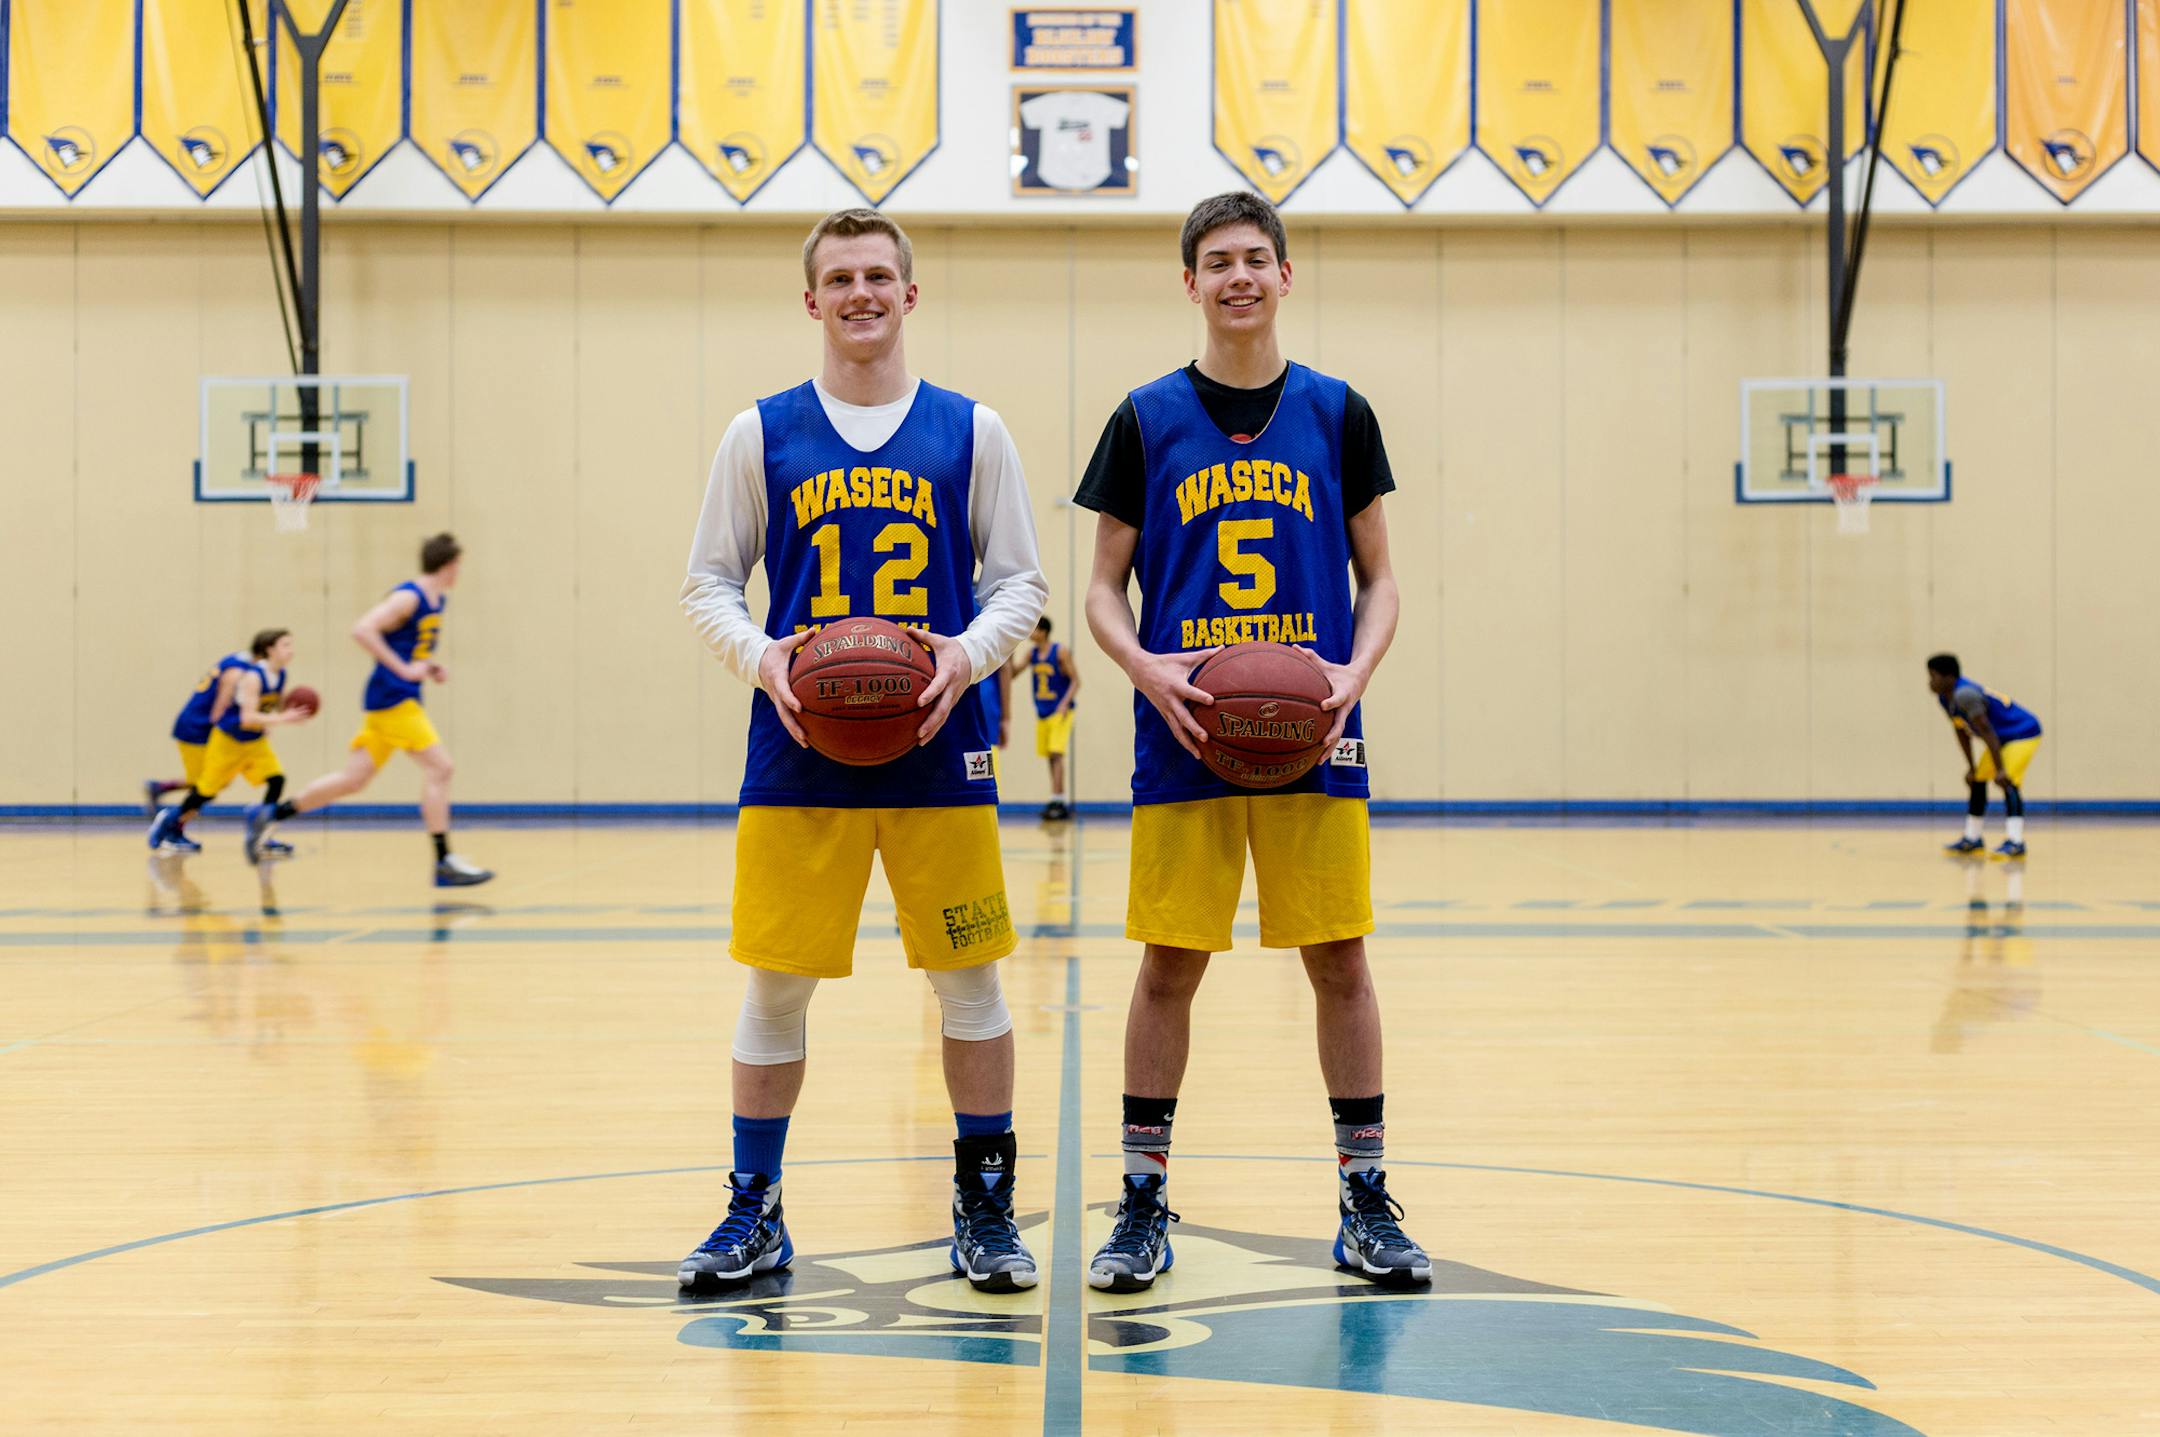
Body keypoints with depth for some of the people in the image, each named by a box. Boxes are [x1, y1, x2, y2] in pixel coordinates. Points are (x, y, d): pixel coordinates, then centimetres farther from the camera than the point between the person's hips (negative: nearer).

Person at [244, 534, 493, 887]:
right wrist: (403, 669, -25)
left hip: (404, 699, 10)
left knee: (354, 779, 11)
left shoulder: (438, 601, 14)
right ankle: (445, 863, -12)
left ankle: (269, 815, 20)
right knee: (438, 766, -13)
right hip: (392, 696, -10)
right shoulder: (407, 597, -15)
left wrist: (431, 667, 10)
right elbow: (362, 629, -26)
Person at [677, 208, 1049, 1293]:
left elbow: (1018, 580, 8)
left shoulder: (970, 431, 6)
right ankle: (755, 1214, 16)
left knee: (968, 981, 5)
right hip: (798, 756, 0)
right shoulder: (762, 434, 6)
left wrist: (972, 652, -12)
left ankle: (985, 1209, 18)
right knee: (775, 985, 3)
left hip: (941, 753, 0)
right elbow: (709, 583, 8)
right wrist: (760, 656, -12)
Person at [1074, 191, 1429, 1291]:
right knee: (1170, 965, 2)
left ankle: (1365, 1204, 14)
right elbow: (1105, 588, 6)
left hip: (1314, 742, 1)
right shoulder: (1147, 420, 4)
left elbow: (1377, 578, 10)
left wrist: (1356, 669, -9)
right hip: (1181, 742, -1)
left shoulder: (1336, 414, 7)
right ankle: (1143, 1206, 13)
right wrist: (1146, 666, -13)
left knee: (1339, 961, 3)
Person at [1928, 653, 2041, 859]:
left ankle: (2015, 842, -28)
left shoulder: (1964, 694, -30)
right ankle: (1972, 839, 24)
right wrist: (1971, 767, 14)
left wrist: (2000, 770, -32)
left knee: (2008, 782, -23)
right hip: (2002, 738, 11)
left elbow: (1986, 731, -32)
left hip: (2023, 733, -11)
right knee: (1977, 780, 14)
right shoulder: (1945, 698, 0)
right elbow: (1961, 731, 12)